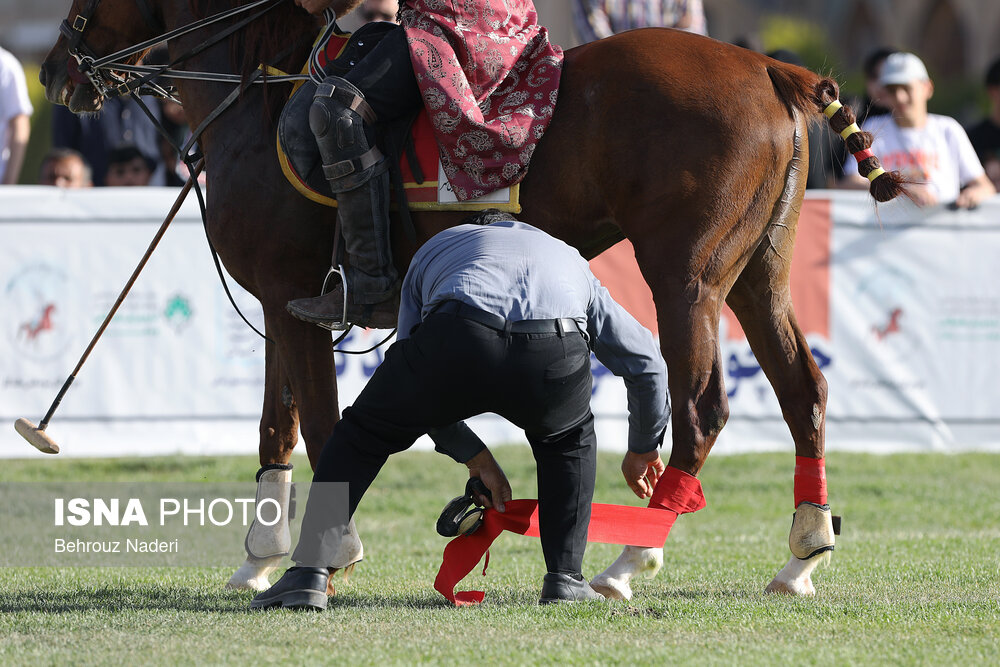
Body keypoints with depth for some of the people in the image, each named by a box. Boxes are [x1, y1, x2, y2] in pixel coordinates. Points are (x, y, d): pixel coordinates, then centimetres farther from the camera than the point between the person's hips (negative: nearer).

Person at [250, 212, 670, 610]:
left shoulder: (437, 246, 42)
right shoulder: (570, 261, 44)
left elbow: (416, 386, 38)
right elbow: (646, 363, 44)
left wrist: (476, 458, 46)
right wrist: (643, 449, 60)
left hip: (455, 339, -1)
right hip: (558, 357, 1)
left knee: (363, 434, 23)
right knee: (569, 439, 35)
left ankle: (309, 573, 10)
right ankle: (565, 577, 22)